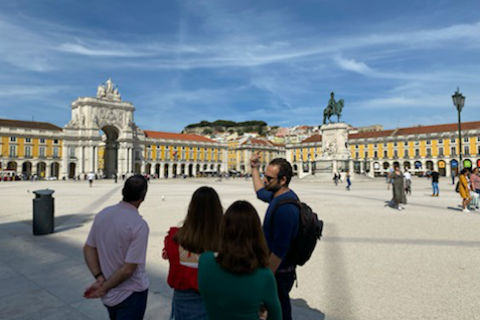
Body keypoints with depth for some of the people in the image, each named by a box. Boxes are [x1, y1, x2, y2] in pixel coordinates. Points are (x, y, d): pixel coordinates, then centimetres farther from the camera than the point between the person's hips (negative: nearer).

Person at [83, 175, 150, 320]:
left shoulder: (102, 214, -6)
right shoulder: (140, 225, -25)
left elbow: (88, 248, -1)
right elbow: (128, 269, -24)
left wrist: (99, 279, -7)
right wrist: (104, 288, -11)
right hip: (131, 294, -6)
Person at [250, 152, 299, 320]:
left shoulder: (285, 208, -32)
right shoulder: (282, 194, -3)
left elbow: (279, 251, -28)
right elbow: (261, 192, 19)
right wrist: (254, 168, 20)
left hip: (279, 271, -9)